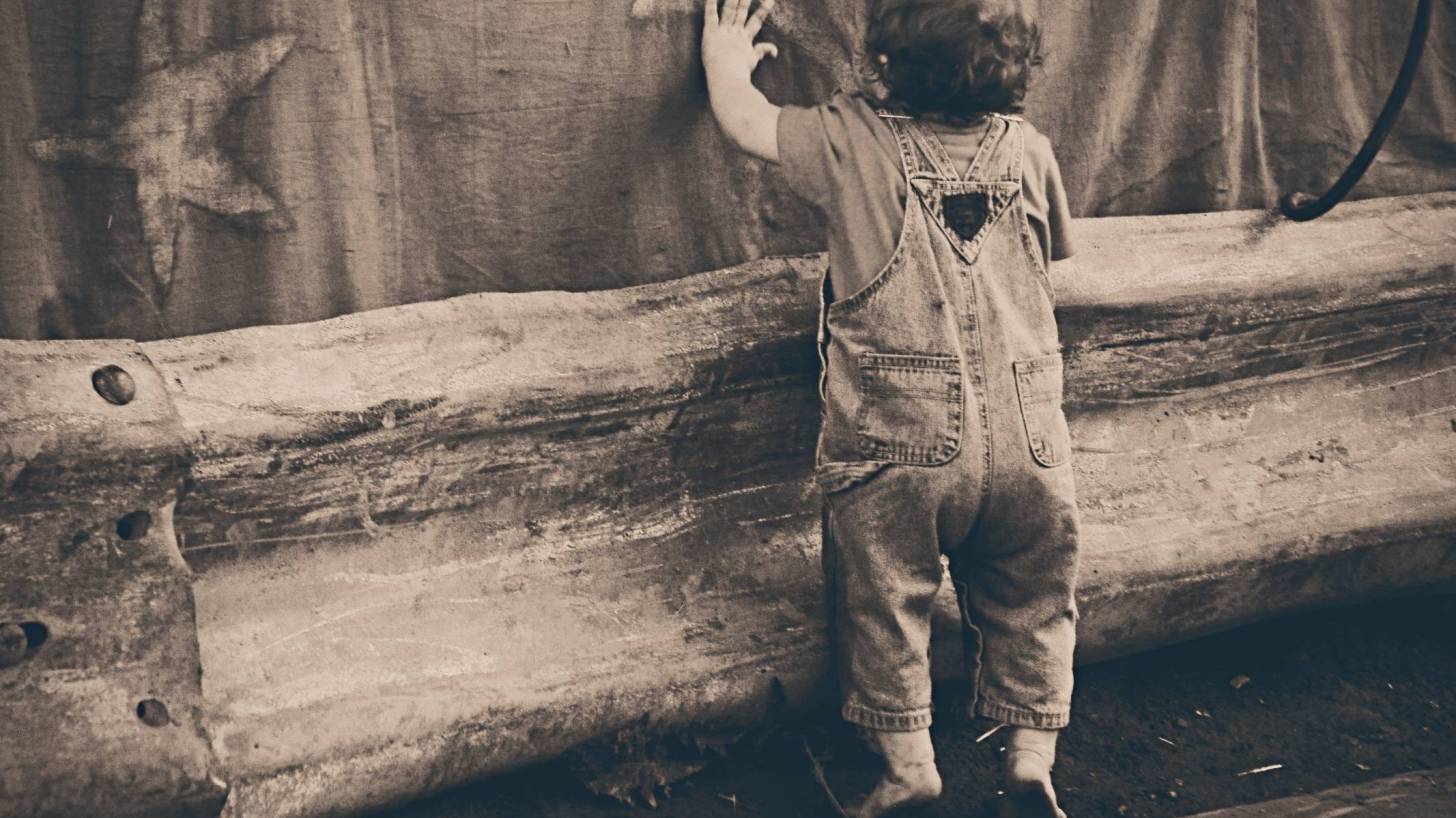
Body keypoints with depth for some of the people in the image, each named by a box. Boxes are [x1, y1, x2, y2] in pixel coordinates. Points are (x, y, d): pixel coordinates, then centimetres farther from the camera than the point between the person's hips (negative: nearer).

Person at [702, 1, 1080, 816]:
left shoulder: (851, 139, -5)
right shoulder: (1027, 147, 4)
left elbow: (742, 117, 10)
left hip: (899, 442, -3)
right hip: (1026, 436, 3)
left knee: (887, 604, 15)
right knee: (1030, 604, 19)